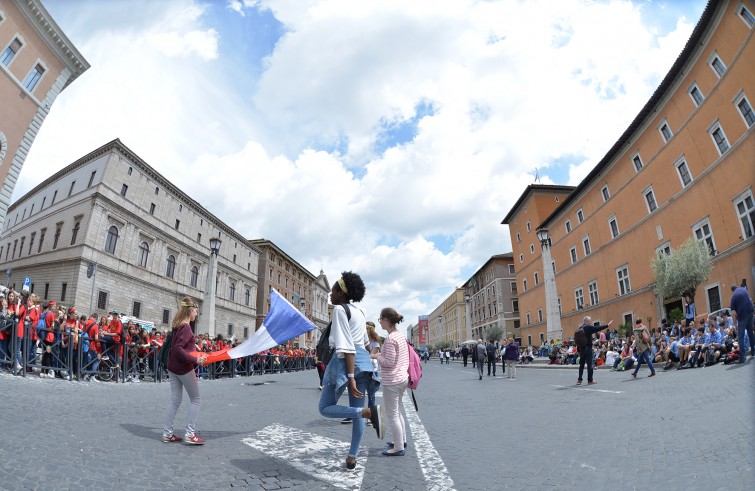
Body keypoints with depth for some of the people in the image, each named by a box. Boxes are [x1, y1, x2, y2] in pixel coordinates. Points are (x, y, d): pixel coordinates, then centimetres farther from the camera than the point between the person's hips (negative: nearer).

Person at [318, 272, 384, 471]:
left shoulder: (339, 309, -9)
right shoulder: (359, 312, 15)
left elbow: (346, 346, -18)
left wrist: (350, 377, -21)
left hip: (345, 360, -9)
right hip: (363, 359, 9)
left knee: (325, 408, 2)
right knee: (357, 410, 14)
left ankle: (371, 412, -17)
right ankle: (352, 458, 19)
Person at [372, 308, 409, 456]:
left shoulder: (390, 339, -20)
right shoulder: (401, 336, 8)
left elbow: (389, 362, -22)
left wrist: (376, 356, -7)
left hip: (392, 381, -9)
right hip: (402, 378, 9)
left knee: (392, 415, 2)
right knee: (397, 412, 22)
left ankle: (398, 448, 9)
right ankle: (402, 440, 32)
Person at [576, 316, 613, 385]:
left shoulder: (579, 328, 9)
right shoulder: (588, 327, -11)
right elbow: (598, 328, -7)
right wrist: (607, 325, 3)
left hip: (581, 348, 6)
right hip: (588, 348, -6)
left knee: (581, 364, 11)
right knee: (589, 364, 1)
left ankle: (579, 379, 9)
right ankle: (590, 380, 5)